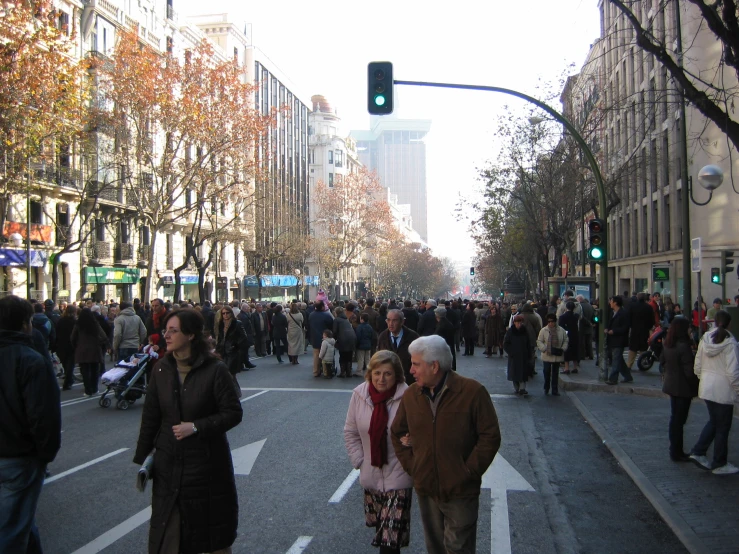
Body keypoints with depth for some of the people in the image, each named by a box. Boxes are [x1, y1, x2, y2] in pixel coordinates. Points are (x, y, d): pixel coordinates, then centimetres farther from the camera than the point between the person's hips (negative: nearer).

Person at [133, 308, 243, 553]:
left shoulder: (215, 370, -13)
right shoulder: (161, 369, 0)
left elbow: (233, 413, -11)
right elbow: (150, 417, 5)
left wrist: (196, 427, -20)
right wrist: (141, 458, 6)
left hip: (207, 463, -3)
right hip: (168, 465, 4)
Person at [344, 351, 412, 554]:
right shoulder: (359, 394, -5)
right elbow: (350, 432, 5)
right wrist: (359, 460, 2)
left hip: (398, 477, -4)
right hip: (371, 476, 5)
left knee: (391, 537, -5)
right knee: (379, 527, 23)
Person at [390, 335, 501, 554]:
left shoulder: (472, 392, -14)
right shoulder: (411, 394, 0)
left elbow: (490, 436, -12)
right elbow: (397, 433, 12)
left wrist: (469, 472, -13)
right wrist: (411, 466, 3)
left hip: (461, 492, -4)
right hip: (425, 489, 5)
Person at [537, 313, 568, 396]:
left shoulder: (561, 330, 1)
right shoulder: (543, 330, -3)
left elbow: (566, 340, 7)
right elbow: (539, 341, -2)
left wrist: (563, 349, -8)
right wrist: (544, 349, -16)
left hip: (557, 356, 1)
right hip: (547, 356, -1)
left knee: (555, 373, 7)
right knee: (547, 372, 5)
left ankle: (555, 390, 13)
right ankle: (546, 388, 22)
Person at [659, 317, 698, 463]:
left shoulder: (666, 344, 3)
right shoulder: (683, 347, -23)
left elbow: (662, 361, 13)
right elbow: (689, 370, -21)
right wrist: (696, 386, -10)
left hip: (671, 385, 8)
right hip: (683, 387, -8)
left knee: (675, 418, 16)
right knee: (679, 420, 0)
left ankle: (675, 451, 25)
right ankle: (676, 453, 8)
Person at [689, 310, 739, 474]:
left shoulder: (705, 339, 1)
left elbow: (697, 367, 6)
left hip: (706, 388, 6)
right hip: (723, 390, -6)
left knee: (713, 421, 23)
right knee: (723, 427, 8)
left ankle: (698, 452, 19)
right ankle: (719, 464, 19)